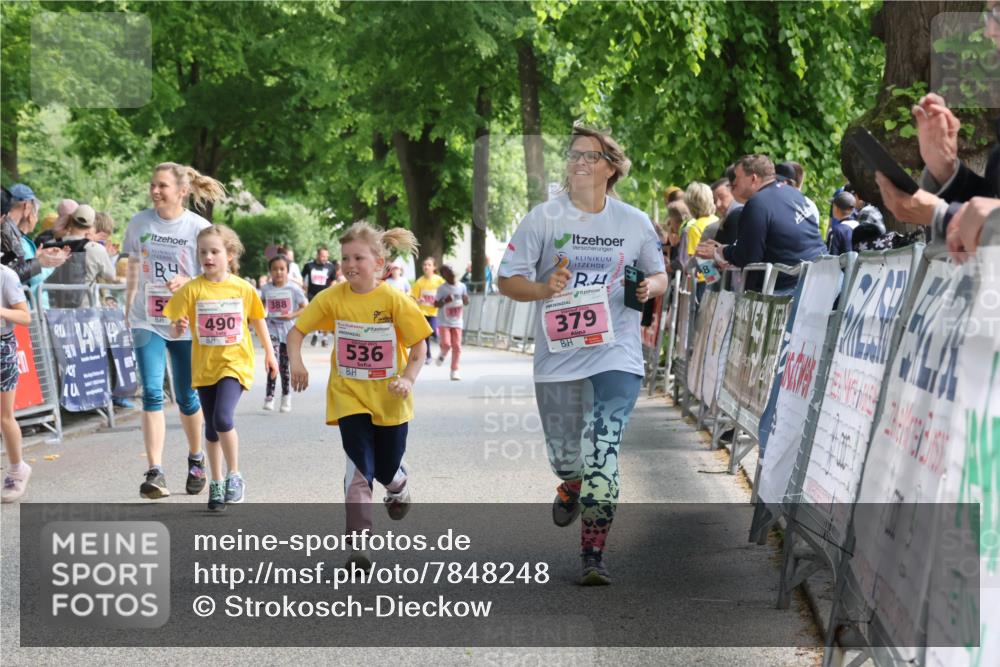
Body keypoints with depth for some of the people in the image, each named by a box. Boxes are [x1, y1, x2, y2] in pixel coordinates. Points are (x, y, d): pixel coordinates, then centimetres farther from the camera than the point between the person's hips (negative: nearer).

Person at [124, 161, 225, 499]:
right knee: (152, 393, -12)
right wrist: (128, 307, 16)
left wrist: (188, 282, -24)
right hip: (148, 321, 2)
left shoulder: (199, 228, -7)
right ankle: (155, 472, -15)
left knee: (187, 397, 10)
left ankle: (196, 459, 35)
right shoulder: (139, 223, 2)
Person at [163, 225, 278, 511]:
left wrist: (269, 353, 19)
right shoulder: (191, 289, -5)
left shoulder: (243, 289, -3)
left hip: (235, 362, -2)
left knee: (223, 418, -20)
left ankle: (234, 476, -3)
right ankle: (216, 484, 24)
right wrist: (178, 328, -30)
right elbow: (176, 327, -7)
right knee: (211, 426, 11)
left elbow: (258, 321, 12)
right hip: (205, 366, 2)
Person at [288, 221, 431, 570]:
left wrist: (407, 379, -20)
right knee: (360, 468, -13)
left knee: (387, 469, 11)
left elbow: (419, 347, -5)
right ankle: (359, 544, -10)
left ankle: (398, 487, 50)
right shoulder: (333, 298, -7)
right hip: (349, 395, 0)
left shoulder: (394, 300, -12)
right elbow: (297, 331, 0)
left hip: (389, 399, 0)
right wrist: (296, 362, -17)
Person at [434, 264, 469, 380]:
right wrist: (445, 300, -25)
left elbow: (466, 303, 12)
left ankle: (454, 371, 8)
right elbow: (436, 304, -7)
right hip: (444, 322, -3)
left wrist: (465, 299, -12)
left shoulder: (462, 286, 2)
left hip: (457, 322, 3)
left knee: (457, 347, 0)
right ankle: (442, 354, 20)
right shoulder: (442, 288, -9)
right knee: (446, 344, -16)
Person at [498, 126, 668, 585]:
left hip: (616, 353, -1)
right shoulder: (543, 219, -1)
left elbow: (658, 275, 17)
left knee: (602, 453, -13)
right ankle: (571, 489, 50)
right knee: (564, 454, 11)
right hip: (558, 354, 1)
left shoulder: (635, 223, 3)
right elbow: (508, 280, 1)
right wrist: (543, 289, -19)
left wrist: (650, 287, -7)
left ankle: (593, 555, -4)